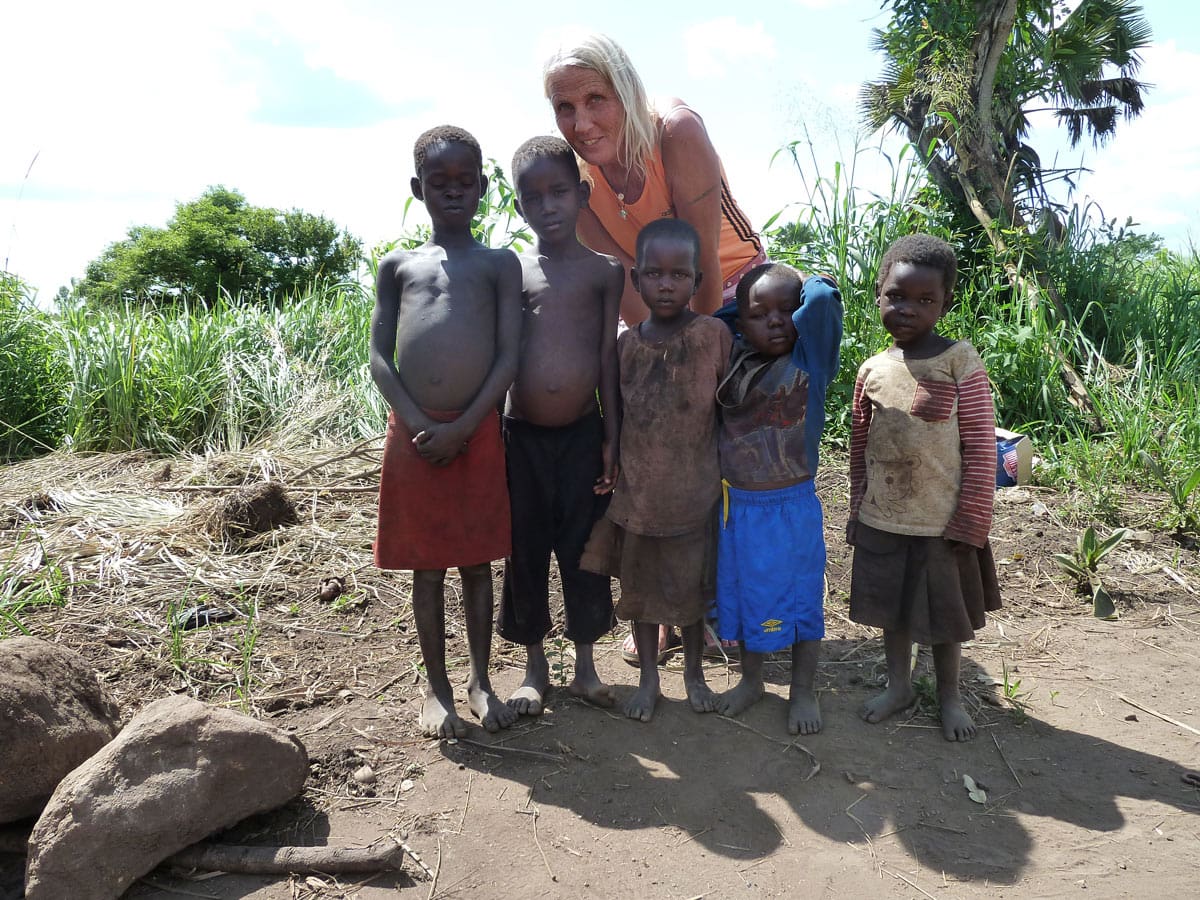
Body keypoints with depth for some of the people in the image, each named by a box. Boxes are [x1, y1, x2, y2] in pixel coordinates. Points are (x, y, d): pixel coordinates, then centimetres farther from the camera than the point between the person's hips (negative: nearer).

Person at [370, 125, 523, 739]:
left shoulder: (499, 264, 7)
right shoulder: (396, 266, 12)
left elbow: (508, 357, -2)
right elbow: (379, 358, 5)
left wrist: (461, 427, -12)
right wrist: (421, 426, -10)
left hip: (478, 433, -1)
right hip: (414, 434, 1)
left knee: (477, 561, 10)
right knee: (426, 564, 9)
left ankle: (480, 679, 26)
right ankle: (436, 687, 24)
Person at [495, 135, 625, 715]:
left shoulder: (605, 271, 2)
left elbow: (608, 358, 1)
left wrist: (612, 438, -2)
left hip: (582, 434, -1)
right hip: (522, 434, 1)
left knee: (584, 549, 8)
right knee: (525, 552, 10)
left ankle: (585, 666, 26)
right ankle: (535, 668, 27)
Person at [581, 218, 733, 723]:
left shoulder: (715, 336, -10)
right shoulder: (625, 346, -3)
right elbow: (614, 415, 6)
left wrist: (728, 475, -1)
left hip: (695, 492, -2)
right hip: (637, 492, 2)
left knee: (694, 586, 14)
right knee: (640, 586, 14)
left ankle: (693, 671, 36)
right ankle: (648, 677, 33)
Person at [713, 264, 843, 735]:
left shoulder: (809, 357, -11)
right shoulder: (731, 360, 0)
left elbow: (822, 296, -23)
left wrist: (802, 282, -5)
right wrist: (734, 301, -1)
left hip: (792, 507, -4)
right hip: (738, 506, 4)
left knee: (800, 598, 11)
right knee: (744, 594, 19)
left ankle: (803, 690, 32)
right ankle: (751, 679, 41)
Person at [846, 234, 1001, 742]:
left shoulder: (959, 361, -12)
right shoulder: (872, 370, 0)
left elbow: (981, 448, -12)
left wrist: (969, 525, -13)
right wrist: (858, 513, 10)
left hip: (941, 524, -3)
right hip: (881, 523, 4)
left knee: (943, 614, 14)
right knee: (892, 608, 18)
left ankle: (949, 696, 35)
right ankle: (898, 686, 39)